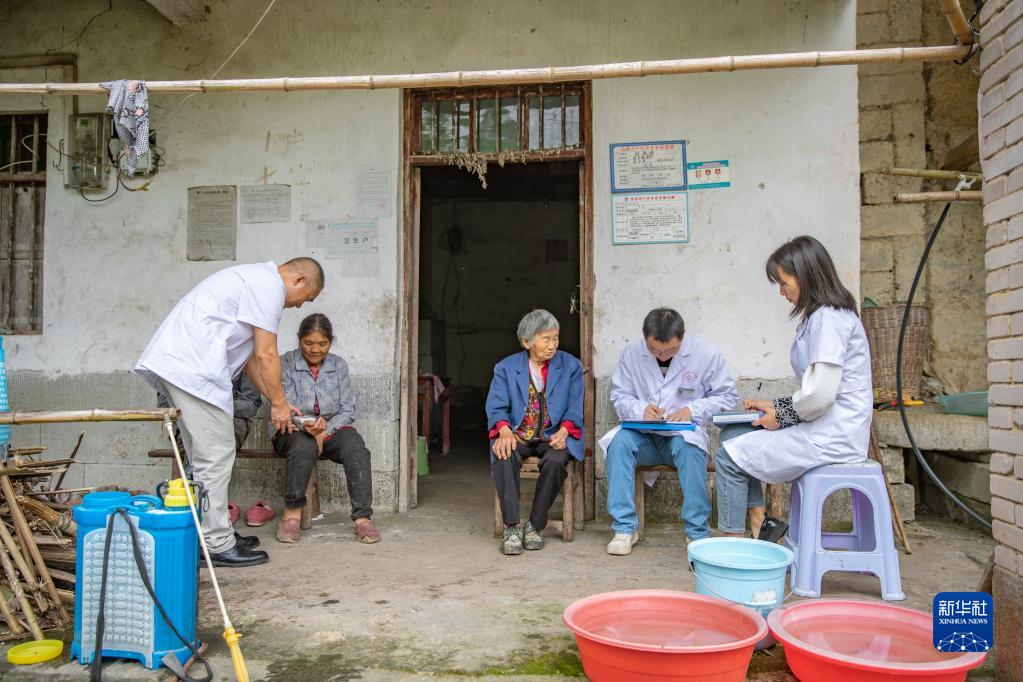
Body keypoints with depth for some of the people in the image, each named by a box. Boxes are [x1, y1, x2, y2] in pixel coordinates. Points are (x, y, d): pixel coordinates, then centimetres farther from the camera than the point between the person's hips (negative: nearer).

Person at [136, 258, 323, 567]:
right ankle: (217, 545, -2)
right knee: (215, 456, -7)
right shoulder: (269, 285, -7)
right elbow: (266, 355, -10)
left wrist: (275, 401, 22)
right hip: (193, 367, -11)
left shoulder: (255, 278, 25)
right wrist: (279, 403, 2)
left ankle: (213, 533, 22)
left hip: (173, 361, 11)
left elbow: (251, 356, 25)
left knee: (204, 456, 15)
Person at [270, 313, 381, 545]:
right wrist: (305, 425, -32)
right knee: (304, 446, -37)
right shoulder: (285, 364, -2)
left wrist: (324, 432, -14)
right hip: (293, 430, -2)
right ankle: (292, 513, -21)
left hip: (332, 428, 2)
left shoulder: (339, 365, 6)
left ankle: (362, 517, -30)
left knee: (356, 449, -29)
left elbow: (348, 410, 3)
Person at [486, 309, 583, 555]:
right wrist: (505, 431, -23)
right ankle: (511, 527, -25)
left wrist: (563, 431, -17)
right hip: (517, 435, 0)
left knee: (555, 460, -33)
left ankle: (535, 526, -17)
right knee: (503, 457, -33)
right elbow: (496, 408, -2)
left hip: (553, 436, 0)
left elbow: (575, 408, 3)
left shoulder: (570, 366, 8)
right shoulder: (506, 367, 7)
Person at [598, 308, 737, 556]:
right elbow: (620, 397, 4)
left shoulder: (707, 354, -6)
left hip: (684, 432, -2)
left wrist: (692, 410, -15)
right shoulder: (631, 354, -2)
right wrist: (641, 409, -18)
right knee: (619, 441, -31)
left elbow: (727, 396, 1)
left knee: (688, 447, -37)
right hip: (642, 434, 2)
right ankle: (624, 528, -22)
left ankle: (697, 533, -23)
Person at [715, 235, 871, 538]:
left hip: (831, 437, -10)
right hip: (826, 427, 10)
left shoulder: (828, 318, -17)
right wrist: (776, 405, 11)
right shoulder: (821, 315, 15)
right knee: (735, 433, 13)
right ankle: (758, 522, 10)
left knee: (729, 457, -8)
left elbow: (820, 394, -24)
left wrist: (781, 416, -9)